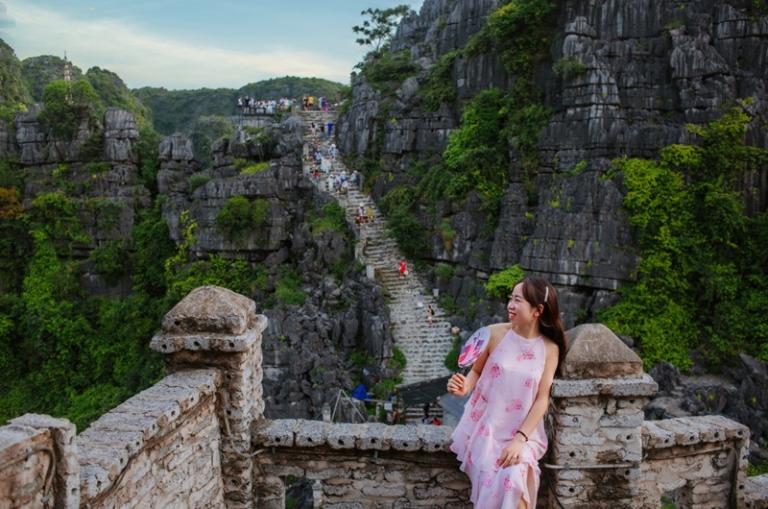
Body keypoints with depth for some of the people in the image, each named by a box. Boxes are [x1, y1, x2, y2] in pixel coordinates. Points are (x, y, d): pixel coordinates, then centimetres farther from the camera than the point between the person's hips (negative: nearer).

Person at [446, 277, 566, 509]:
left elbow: (542, 400, -6)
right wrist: (465, 386, -18)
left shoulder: (550, 349, -6)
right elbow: (476, 371, 5)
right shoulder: (496, 333, -8)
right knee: (493, 483, -18)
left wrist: (520, 439, -16)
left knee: (514, 477, -25)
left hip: (523, 430, 0)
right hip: (486, 425, 0)